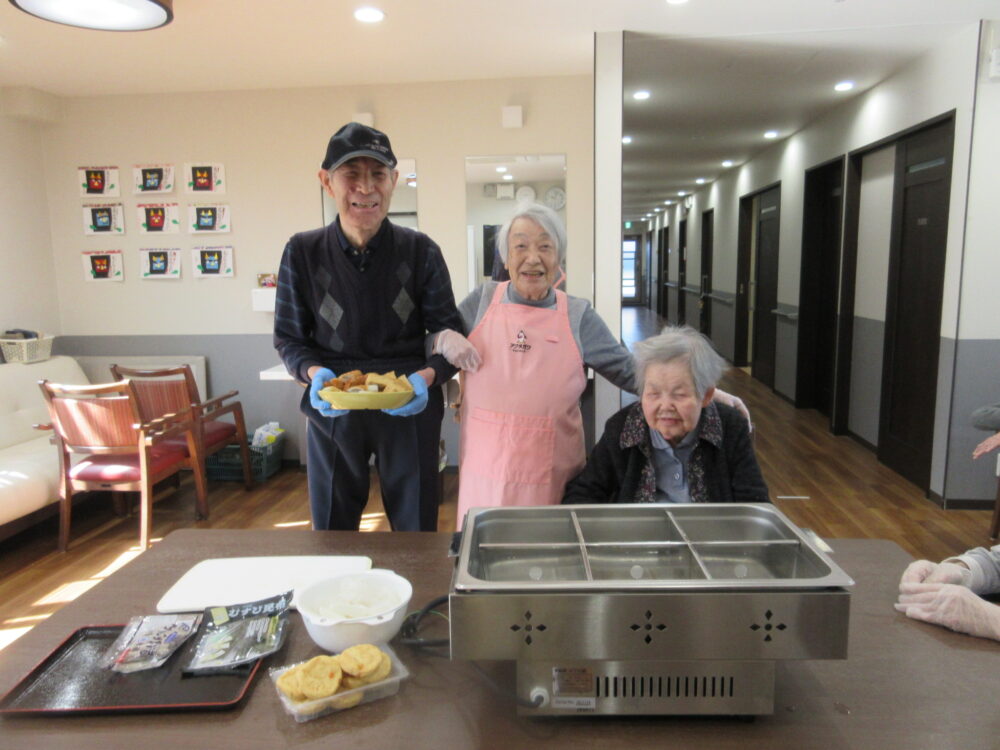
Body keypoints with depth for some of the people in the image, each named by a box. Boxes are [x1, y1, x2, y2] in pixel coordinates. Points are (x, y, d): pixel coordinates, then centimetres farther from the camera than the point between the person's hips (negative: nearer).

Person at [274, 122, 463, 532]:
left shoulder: (420, 252, -6)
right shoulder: (302, 252, -5)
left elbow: (448, 333, -3)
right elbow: (289, 338, 2)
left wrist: (428, 375, -22)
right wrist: (313, 372, -18)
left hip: (409, 410, 0)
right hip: (332, 411, 1)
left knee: (416, 533, 13)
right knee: (330, 536, 17)